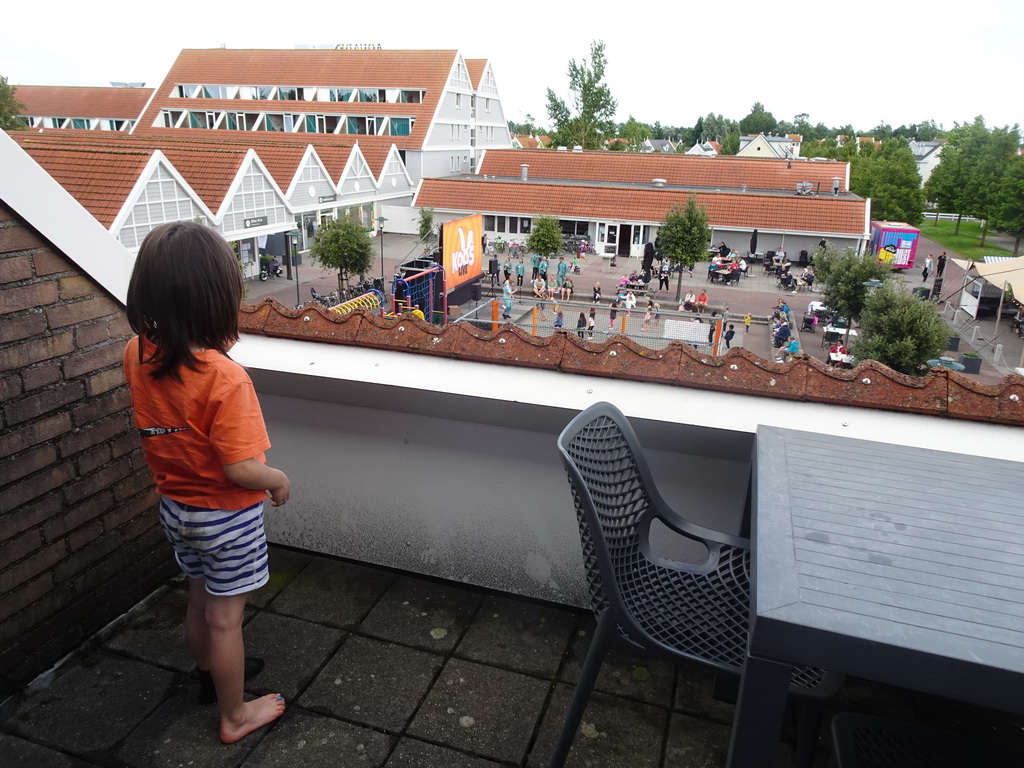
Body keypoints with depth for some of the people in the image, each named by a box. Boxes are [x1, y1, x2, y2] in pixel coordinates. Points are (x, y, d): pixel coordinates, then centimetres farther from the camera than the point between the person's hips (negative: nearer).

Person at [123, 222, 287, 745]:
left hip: (175, 506, 6)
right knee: (225, 619, 12)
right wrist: (280, 480, -10)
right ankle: (235, 716, 34)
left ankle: (211, 673, 52)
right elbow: (240, 470, -29)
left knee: (199, 602, 27)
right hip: (226, 516, -6)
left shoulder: (137, 355, -11)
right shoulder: (224, 377, -32)